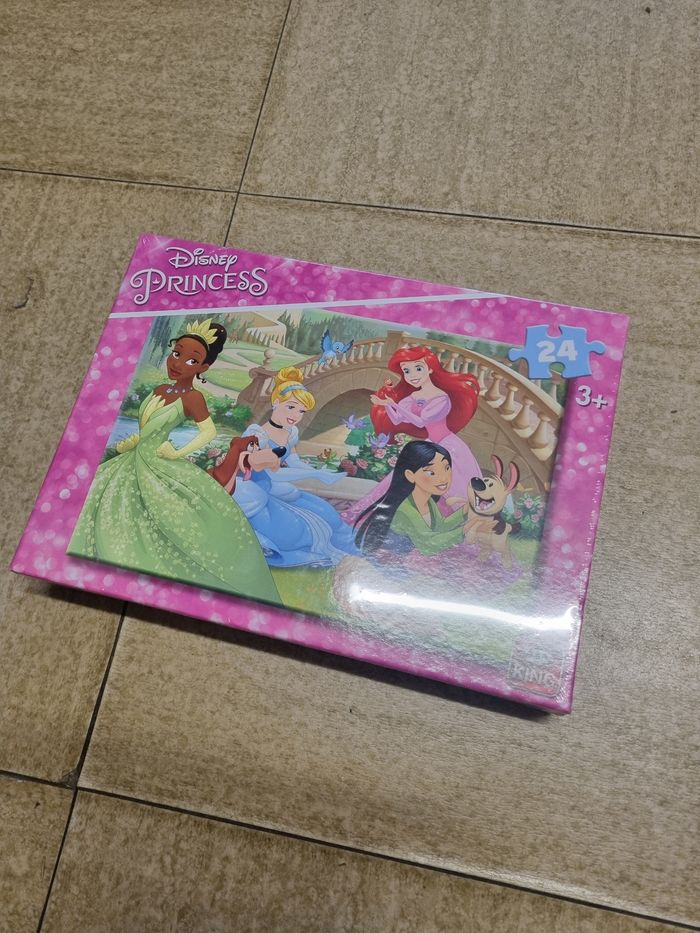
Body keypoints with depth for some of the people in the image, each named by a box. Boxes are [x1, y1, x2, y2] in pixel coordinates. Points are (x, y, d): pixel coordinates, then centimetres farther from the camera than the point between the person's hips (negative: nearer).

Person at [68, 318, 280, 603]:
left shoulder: (192, 397, -13)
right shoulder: (159, 390, 7)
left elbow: (210, 431, -19)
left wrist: (179, 453, -18)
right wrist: (129, 442, 6)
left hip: (161, 468, -7)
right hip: (135, 463, 8)